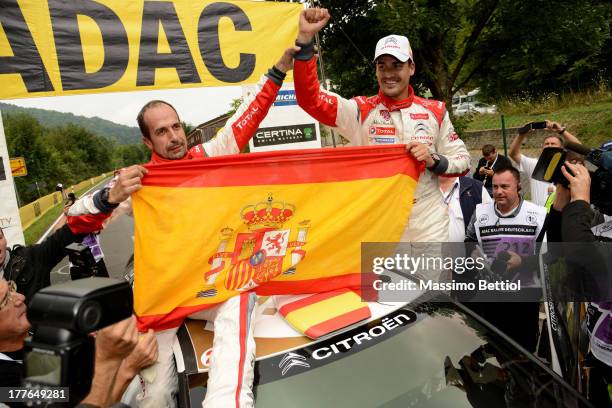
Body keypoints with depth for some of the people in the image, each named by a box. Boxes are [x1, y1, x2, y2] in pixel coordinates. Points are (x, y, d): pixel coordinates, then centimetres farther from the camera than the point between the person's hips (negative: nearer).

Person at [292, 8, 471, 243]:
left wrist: (434, 161, -13)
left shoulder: (435, 111, 4)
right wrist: (306, 38, -22)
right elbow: (310, 98, -13)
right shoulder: (361, 111, -2)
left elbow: (463, 161, 8)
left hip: (429, 228, 2)